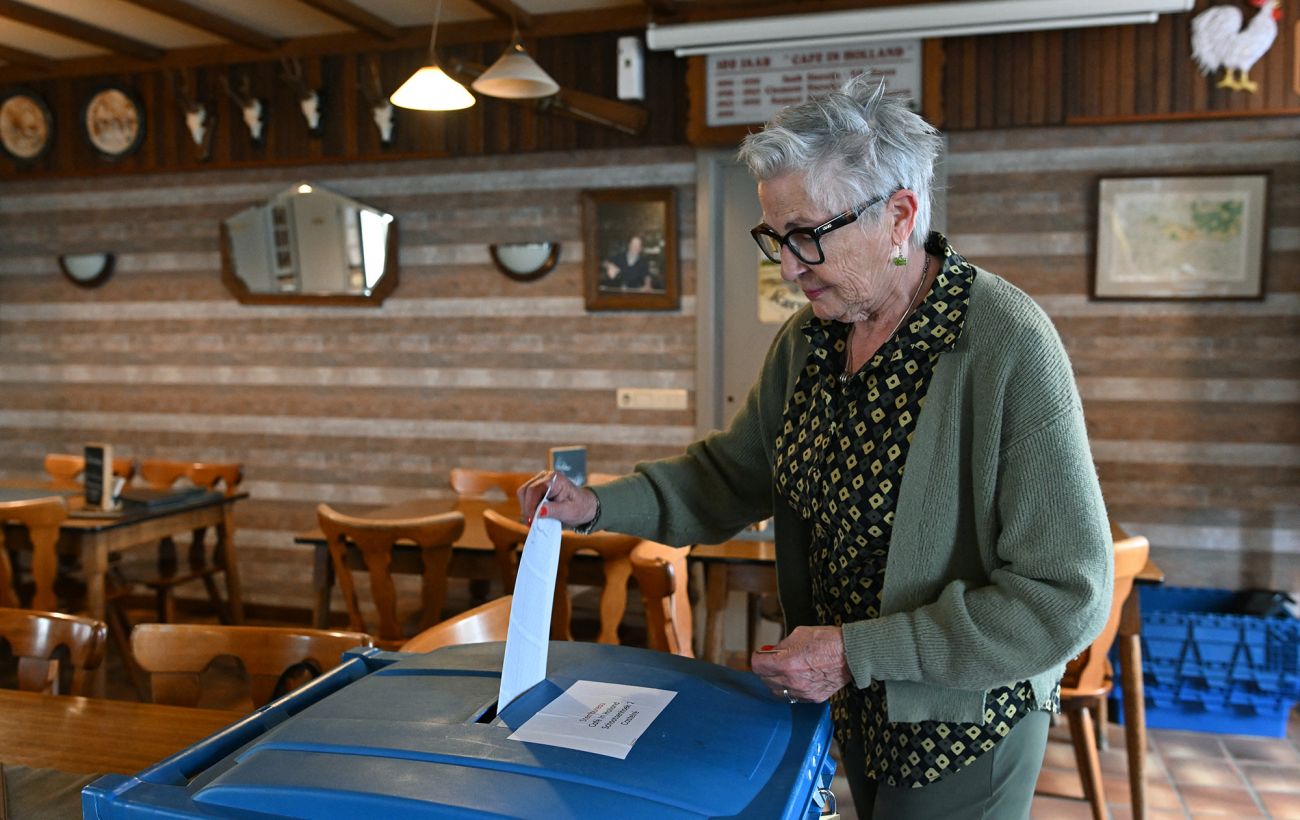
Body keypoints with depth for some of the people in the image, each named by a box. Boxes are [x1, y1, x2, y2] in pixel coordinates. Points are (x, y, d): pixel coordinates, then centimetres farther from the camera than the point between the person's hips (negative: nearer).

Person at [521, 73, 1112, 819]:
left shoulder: (1008, 347, -26)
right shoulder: (808, 339, -3)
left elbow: (1068, 597, -25)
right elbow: (735, 472, 7)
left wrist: (855, 653, -25)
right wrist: (599, 506, -8)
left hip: (962, 722, -6)